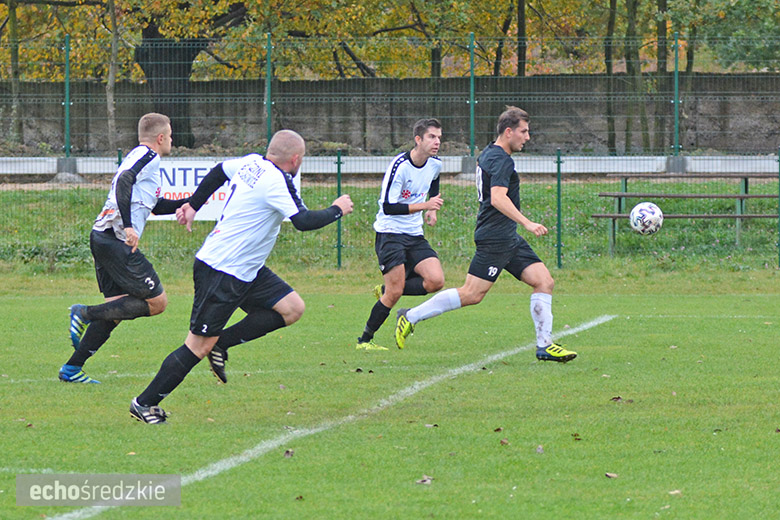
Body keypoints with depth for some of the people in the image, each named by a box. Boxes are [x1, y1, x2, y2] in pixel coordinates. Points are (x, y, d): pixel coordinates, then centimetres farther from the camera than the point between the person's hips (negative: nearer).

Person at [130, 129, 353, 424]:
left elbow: (219, 172, 24)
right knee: (200, 346, -6)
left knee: (292, 308, 2)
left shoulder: (252, 163, 7)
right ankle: (145, 403, 3)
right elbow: (303, 221, -23)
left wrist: (194, 205, 35)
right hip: (221, 274, -10)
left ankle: (221, 344, 6)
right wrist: (337, 210, -6)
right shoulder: (275, 182, -21)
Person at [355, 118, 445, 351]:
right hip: (390, 233, -7)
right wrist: (424, 205, -28)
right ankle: (365, 340, 4)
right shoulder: (400, 166, -19)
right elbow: (388, 207, -23)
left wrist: (432, 210, 14)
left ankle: (386, 291, 10)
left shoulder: (435, 164, 3)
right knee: (394, 292, -13)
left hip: (415, 235, 7)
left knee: (436, 281, -12)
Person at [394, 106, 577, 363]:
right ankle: (411, 317, -1)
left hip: (508, 238, 11)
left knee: (544, 281, 2)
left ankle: (544, 345, -1)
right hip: (495, 238, -11)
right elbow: (498, 198, -27)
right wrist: (527, 223, -33)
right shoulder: (501, 160, -15)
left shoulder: (488, 154, 16)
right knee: (472, 294, -11)